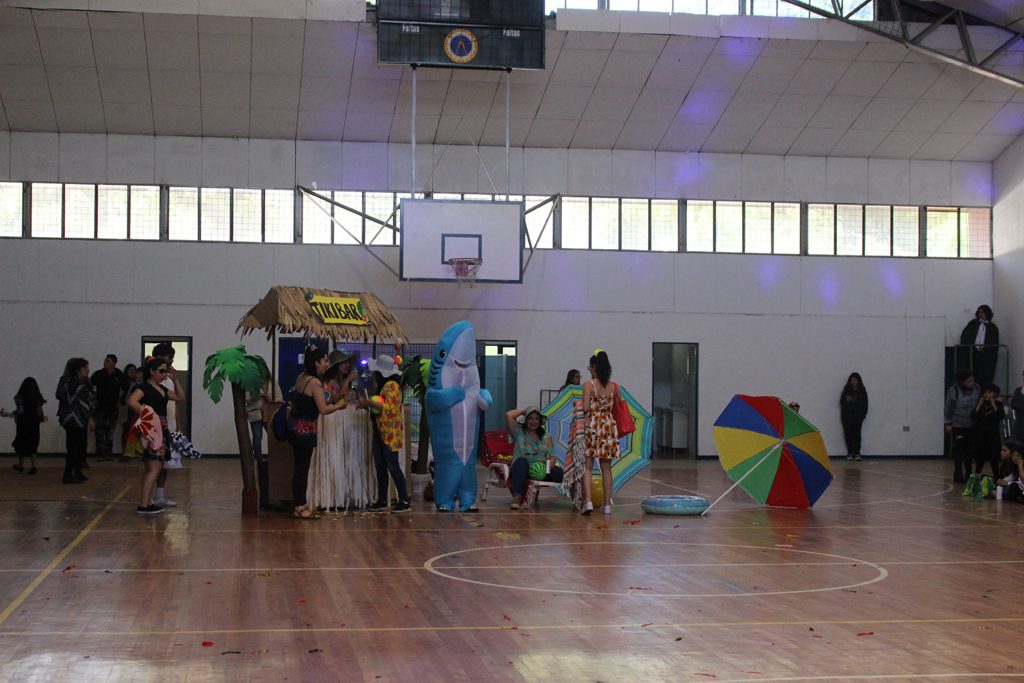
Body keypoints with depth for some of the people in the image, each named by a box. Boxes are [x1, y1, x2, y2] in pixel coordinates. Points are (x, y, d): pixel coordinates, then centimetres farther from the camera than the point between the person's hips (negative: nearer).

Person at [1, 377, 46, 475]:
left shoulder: (20, 397, -9)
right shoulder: (38, 397, 0)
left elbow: (19, 411, -15)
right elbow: (39, 411, 0)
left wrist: (7, 414, -9)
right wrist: (42, 419, 19)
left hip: (23, 423, -2)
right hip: (34, 424, 2)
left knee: (21, 444, 13)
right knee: (33, 444, 8)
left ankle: (21, 465, 23)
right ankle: (33, 466, -2)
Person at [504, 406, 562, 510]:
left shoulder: (546, 437, 20)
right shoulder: (518, 432, 13)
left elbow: (552, 456, 8)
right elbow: (508, 415, -3)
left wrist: (547, 467, -14)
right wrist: (523, 411, 13)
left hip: (540, 471, 2)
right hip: (522, 469, -2)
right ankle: (517, 497, -47)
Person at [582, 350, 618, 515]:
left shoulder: (588, 385, -9)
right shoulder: (614, 386, 3)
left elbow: (585, 408, -15)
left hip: (592, 425, -3)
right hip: (609, 425, 3)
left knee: (587, 467, 2)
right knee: (606, 468, 9)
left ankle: (588, 501, -12)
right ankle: (607, 504, 10)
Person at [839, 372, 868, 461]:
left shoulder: (862, 390, 5)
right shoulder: (847, 389, 4)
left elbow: (865, 403, 8)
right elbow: (841, 401, 4)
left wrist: (863, 414, 1)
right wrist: (846, 400, -18)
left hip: (858, 416, 0)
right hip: (847, 415, 0)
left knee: (856, 434, -7)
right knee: (848, 434, -3)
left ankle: (857, 453, -5)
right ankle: (850, 453, 3)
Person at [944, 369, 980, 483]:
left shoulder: (976, 388, -2)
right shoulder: (954, 390, -16)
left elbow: (979, 404, 10)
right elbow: (949, 408, -9)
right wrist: (948, 423, -8)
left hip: (971, 425, 5)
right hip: (957, 426, -5)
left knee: (970, 451, 10)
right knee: (958, 451, 0)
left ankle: (968, 475, 21)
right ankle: (958, 475, 9)